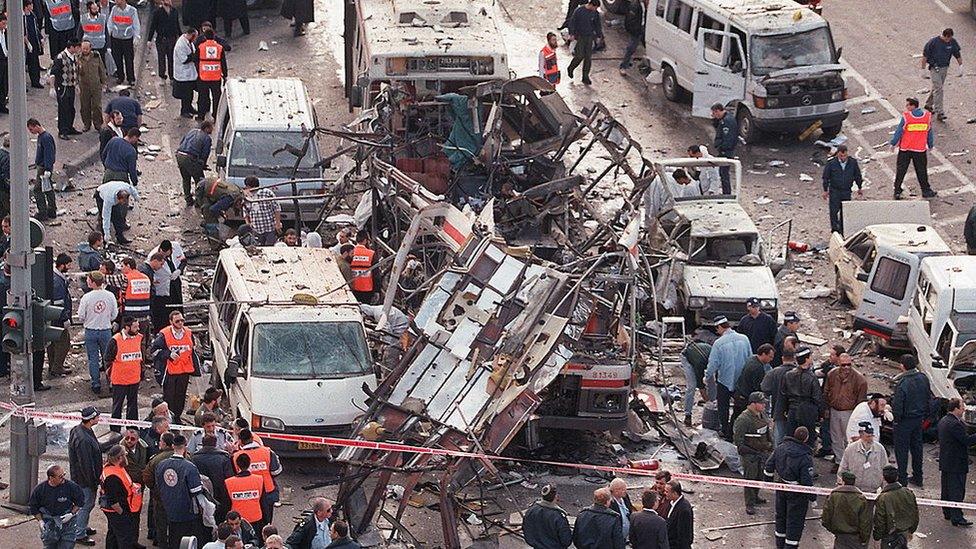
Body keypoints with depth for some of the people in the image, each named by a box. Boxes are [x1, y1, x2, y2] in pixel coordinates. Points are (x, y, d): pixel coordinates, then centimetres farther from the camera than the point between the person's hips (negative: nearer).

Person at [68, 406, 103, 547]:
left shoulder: (76, 430, 1)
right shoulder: (83, 440, -32)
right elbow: (86, 464, -27)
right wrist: (93, 483, -17)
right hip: (85, 479, -10)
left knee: (87, 504, 24)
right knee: (86, 505, 4)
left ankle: (82, 528, 41)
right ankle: (80, 535, 15)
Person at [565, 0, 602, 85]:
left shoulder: (595, 13, 2)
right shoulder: (579, 10, -12)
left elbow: (598, 25, 14)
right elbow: (572, 22, -8)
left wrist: (600, 35, 10)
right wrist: (572, 34, -14)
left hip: (589, 36, 4)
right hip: (580, 36, -4)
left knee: (588, 57, 1)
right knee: (580, 56, -9)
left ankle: (585, 77, 9)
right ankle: (570, 69, 19)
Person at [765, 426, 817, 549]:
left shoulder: (781, 448, -6)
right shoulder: (805, 457, -24)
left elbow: (769, 465, 6)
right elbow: (807, 481, -22)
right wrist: (813, 497, -10)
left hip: (781, 488, 7)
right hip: (797, 493, -7)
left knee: (781, 516, 21)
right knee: (795, 521, 5)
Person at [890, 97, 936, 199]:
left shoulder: (906, 117, -15)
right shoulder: (927, 116, -4)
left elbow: (899, 132, -9)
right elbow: (930, 133, 6)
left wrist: (893, 143, 4)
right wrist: (931, 145, 19)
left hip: (905, 149, -2)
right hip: (920, 149, 2)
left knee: (900, 171, 9)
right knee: (921, 171, 14)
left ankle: (897, 191, 11)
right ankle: (926, 191, 21)